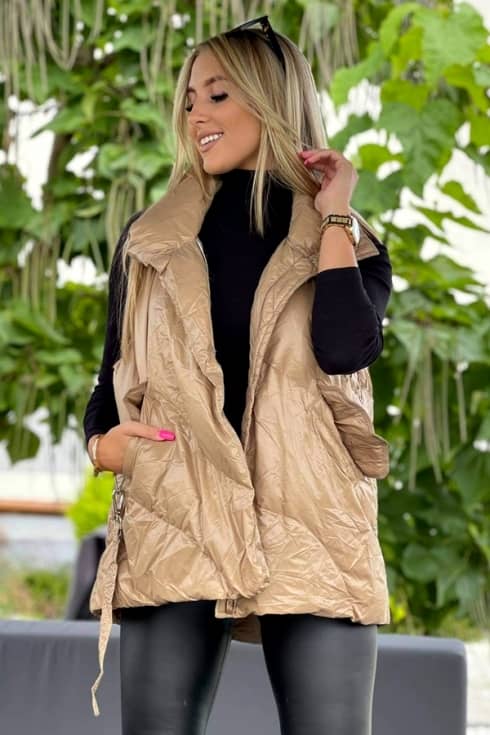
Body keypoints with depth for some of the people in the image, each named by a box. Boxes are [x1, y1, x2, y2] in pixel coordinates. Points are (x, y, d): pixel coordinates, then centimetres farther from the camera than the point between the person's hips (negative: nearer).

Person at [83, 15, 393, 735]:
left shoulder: (349, 242, 11)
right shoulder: (151, 240, 17)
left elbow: (344, 350, -10)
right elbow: (112, 376, 20)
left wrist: (332, 215, -1)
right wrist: (100, 441, -2)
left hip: (310, 532, -1)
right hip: (174, 526, 2)